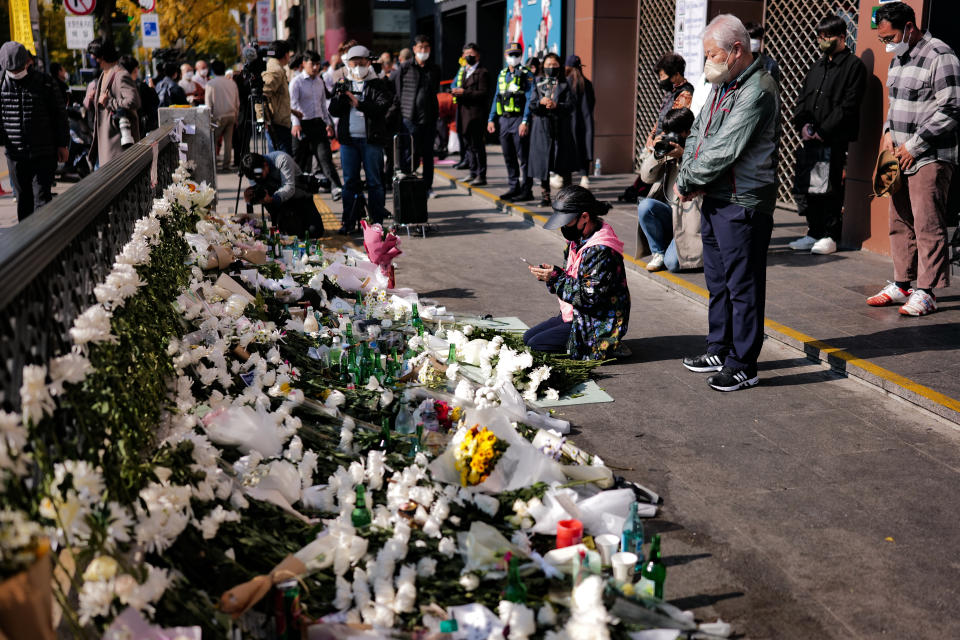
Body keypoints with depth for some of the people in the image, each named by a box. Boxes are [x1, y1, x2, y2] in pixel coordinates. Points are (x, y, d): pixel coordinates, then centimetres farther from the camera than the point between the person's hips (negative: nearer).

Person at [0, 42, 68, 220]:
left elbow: (60, 115, 2)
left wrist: (62, 145, 1)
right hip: (15, 154, 3)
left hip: (44, 154, -3)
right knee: (23, 199, 12)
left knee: (42, 198, -6)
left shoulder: (45, 83, -4)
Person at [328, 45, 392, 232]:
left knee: (374, 181, 1)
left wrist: (358, 103, -16)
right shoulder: (343, 85, 14)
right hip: (348, 140, 3)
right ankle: (349, 222, 11)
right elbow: (334, 111, 5)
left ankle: (377, 222, 6)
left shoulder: (377, 85, 4)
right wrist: (340, 96, -12)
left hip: (371, 140, -3)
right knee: (349, 182, 5)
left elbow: (382, 107, -10)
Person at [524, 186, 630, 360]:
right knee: (528, 337, 13)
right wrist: (549, 274, -6)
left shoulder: (600, 252, -25)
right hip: (577, 315, 10)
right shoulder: (578, 239, 4)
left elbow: (591, 296, -26)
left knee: (536, 345, -14)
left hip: (597, 324, -10)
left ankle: (604, 349, -5)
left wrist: (556, 277, -23)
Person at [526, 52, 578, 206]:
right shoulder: (538, 84, 12)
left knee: (564, 166, 1)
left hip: (561, 128, -1)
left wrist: (556, 105, -18)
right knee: (542, 163, 1)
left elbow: (571, 104, -2)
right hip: (542, 128, 1)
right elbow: (531, 106, 5)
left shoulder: (565, 84, 7)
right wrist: (541, 102, -15)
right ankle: (545, 196, 9)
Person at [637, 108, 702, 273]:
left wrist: (683, 155, -26)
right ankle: (659, 252, -5)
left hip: (691, 215, -6)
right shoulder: (666, 147, 10)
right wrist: (657, 154, -9)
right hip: (671, 212, 6)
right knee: (644, 206, -26)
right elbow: (646, 177, 7)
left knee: (673, 263, -21)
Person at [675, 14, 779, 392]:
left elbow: (723, 151, -22)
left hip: (743, 204, -10)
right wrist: (687, 177, -2)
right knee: (717, 281, 18)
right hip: (715, 201, 10)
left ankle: (743, 366, 7)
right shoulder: (723, 85, 14)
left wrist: (686, 181, -11)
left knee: (743, 286, -2)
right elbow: (697, 134, 15)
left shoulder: (756, 91, -17)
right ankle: (720, 351, 30)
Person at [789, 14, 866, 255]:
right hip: (811, 138, 7)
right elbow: (802, 99, 19)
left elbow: (849, 106, -10)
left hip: (834, 139, -7)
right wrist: (803, 124, 1)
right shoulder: (817, 67, 21)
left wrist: (823, 131, -14)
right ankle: (814, 233, 16)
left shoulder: (854, 66, -2)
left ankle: (830, 236, 4)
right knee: (804, 185, 6)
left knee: (830, 188, -5)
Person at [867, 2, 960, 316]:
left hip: (930, 158, -9)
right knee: (900, 224, 12)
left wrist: (914, 144, -14)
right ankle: (901, 284, 20)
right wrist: (889, 132, 10)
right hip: (901, 157, 9)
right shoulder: (898, 58, 16)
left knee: (928, 226, -7)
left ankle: (926, 293, -3)